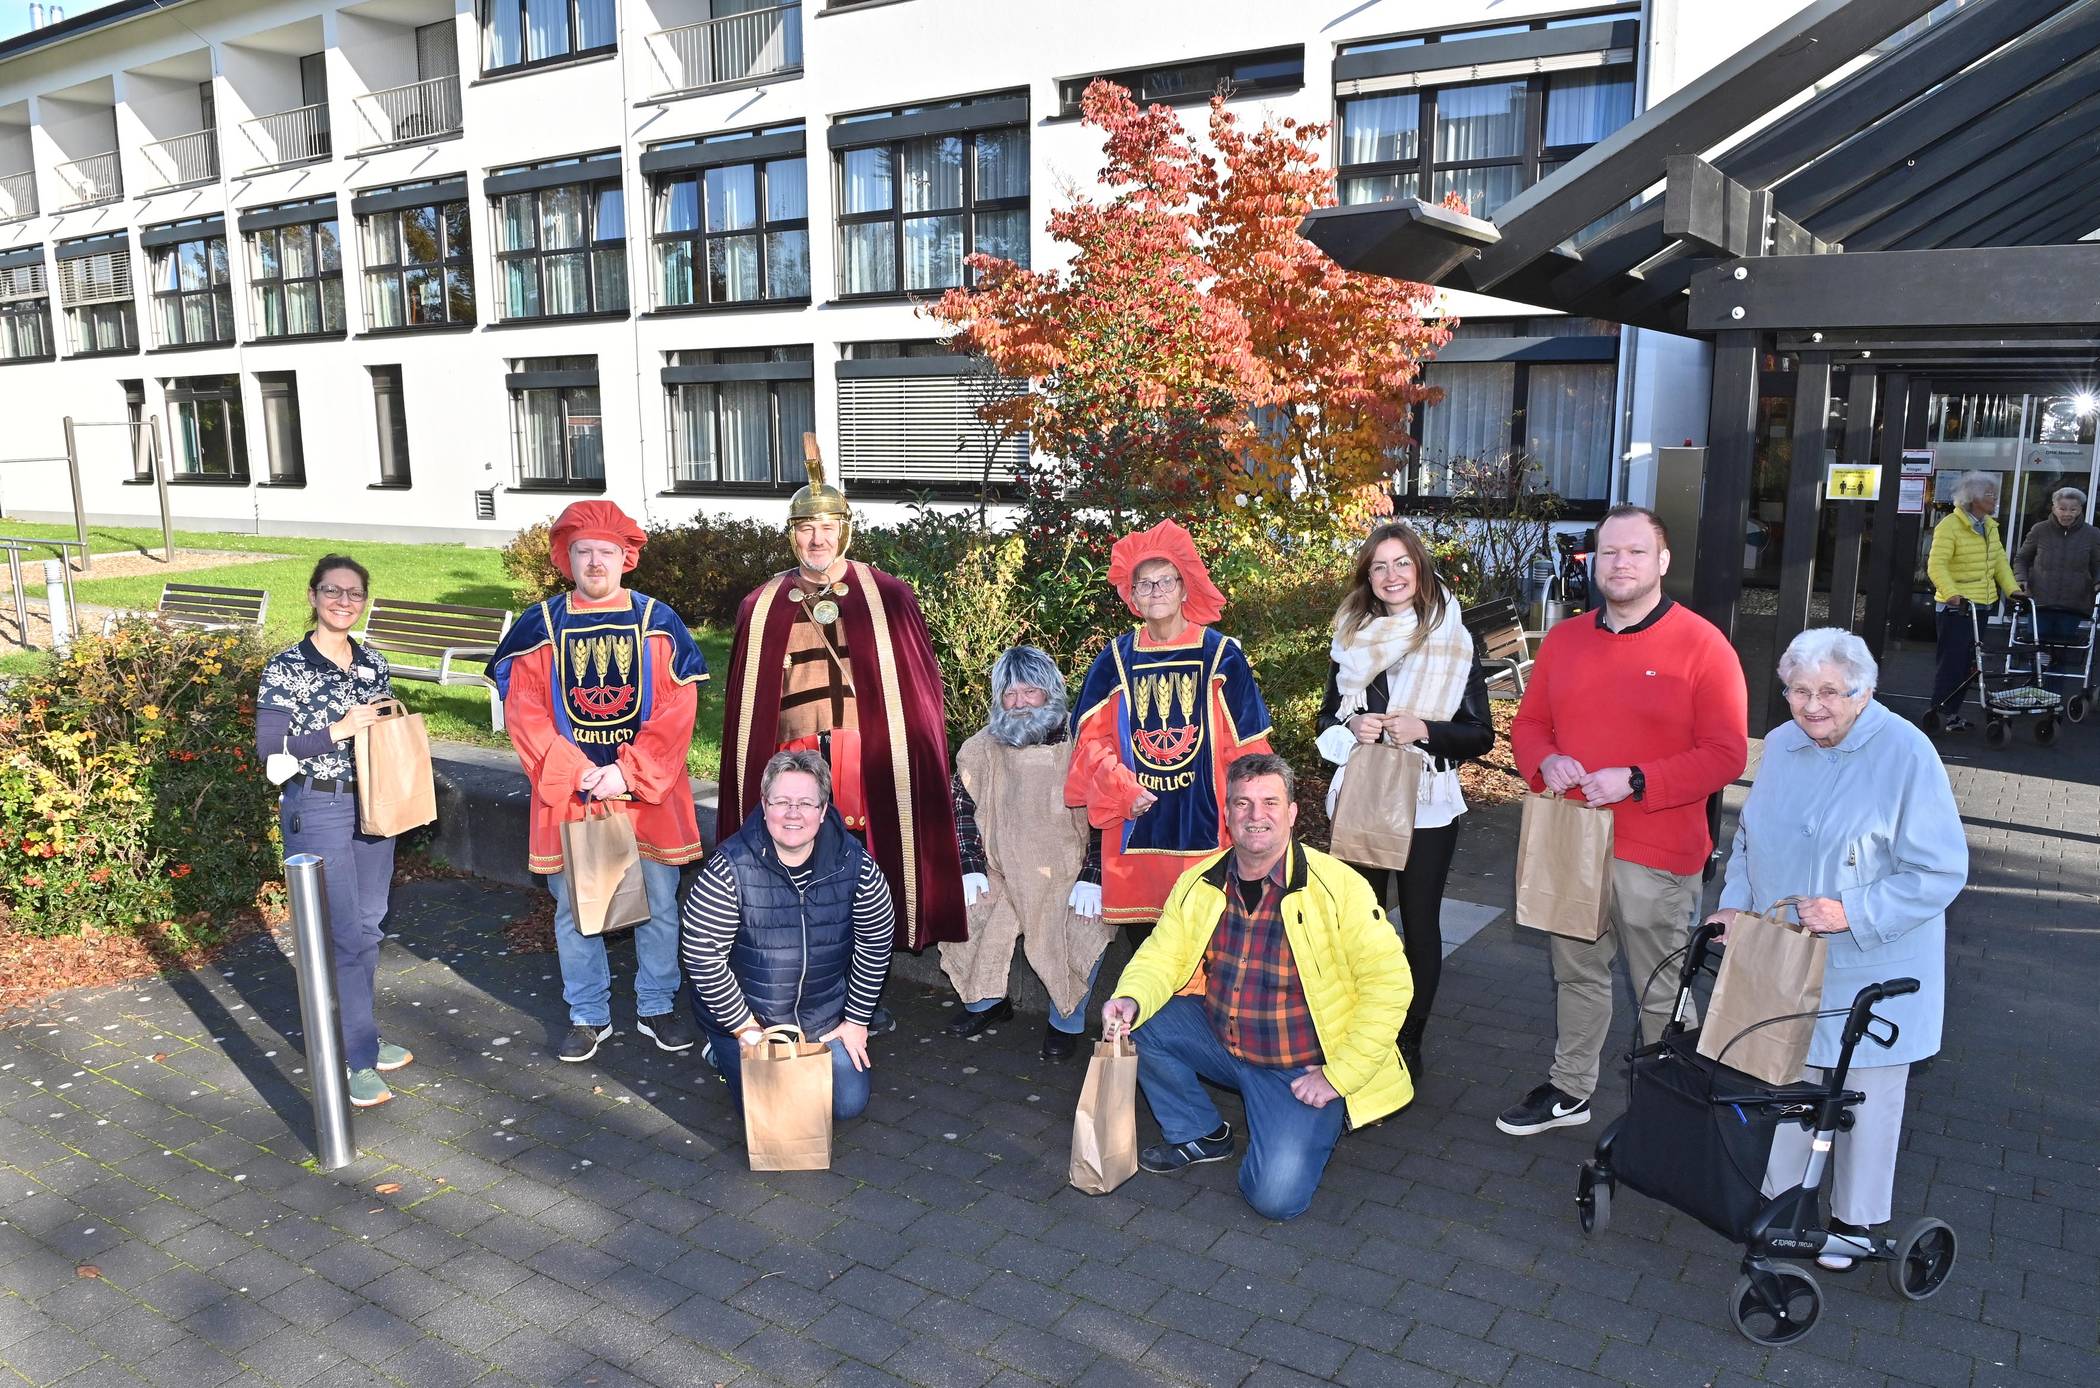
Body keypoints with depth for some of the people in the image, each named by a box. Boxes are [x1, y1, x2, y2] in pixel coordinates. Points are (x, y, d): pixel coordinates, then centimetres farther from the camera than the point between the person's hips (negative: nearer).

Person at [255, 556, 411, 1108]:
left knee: (367, 927, 14)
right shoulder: (286, 667, -10)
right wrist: (337, 731, -21)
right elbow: (268, 748, -14)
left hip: (372, 805, 6)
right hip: (316, 810, -6)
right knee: (341, 937, -4)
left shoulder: (374, 663, 6)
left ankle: (358, 1036, 28)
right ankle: (353, 1057, 7)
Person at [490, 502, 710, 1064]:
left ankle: (656, 1007, 26)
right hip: (567, 794, 0)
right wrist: (577, 773, -13)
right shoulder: (539, 626, 0)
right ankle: (588, 1016, 26)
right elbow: (524, 713, -3)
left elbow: (676, 712, -6)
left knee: (659, 902, 8)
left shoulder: (658, 622, -1)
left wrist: (630, 773, -15)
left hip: (649, 792, 0)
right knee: (573, 907, 9)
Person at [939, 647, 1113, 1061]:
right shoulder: (980, 749, 1)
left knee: (1082, 933, -25)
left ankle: (1066, 1023, 2)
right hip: (1001, 875, 3)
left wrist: (1091, 878, -14)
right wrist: (971, 869, -4)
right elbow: (962, 807, 6)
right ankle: (987, 1002, 18)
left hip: (1068, 880, -3)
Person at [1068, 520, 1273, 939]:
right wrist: (1122, 789, -10)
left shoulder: (1221, 655, 2)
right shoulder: (1115, 659, 6)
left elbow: (1246, 747, 2)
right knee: (1141, 940, 5)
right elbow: (1091, 738, 5)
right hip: (1136, 825, 2)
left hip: (1203, 822, -1)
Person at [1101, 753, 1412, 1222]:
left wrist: (1338, 1075, -19)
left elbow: (1388, 984, -18)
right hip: (1220, 1040, 5)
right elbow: (1161, 957, 1)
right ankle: (1199, 1135, 9)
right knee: (1136, 1023, -13)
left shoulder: (1338, 887, -19)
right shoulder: (1199, 884, -4)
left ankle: (1318, 1126, 14)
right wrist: (1131, 1000, -22)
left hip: (1303, 1070, -5)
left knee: (1275, 1196, -20)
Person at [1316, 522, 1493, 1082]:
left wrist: (1424, 730, -21)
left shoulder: (1454, 641, -4)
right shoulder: (1350, 641, 5)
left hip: (1428, 804, -2)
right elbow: (1326, 720, 11)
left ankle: (1409, 1040, 22)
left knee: (1420, 924, 7)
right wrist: (1352, 727, -11)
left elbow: (1481, 735, -4)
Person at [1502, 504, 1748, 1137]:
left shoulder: (1702, 645, -9)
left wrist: (1634, 782, -22)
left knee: (1661, 993, 6)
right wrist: (1546, 762, -8)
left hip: (1656, 856, -5)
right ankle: (1569, 1089, 36)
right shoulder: (1564, 640, 8)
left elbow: (1726, 753, -12)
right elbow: (1528, 723, 14)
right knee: (1576, 973, 20)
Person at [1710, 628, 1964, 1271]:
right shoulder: (1780, 745, 1)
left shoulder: (1906, 754, -18)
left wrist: (1852, 913, -24)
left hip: (1872, 972, -5)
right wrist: (1735, 903, 0)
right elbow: (1749, 837, 14)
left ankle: (1854, 1219, 30)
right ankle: (1778, 1196, 35)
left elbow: (1940, 872, -17)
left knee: (1865, 1097, 11)